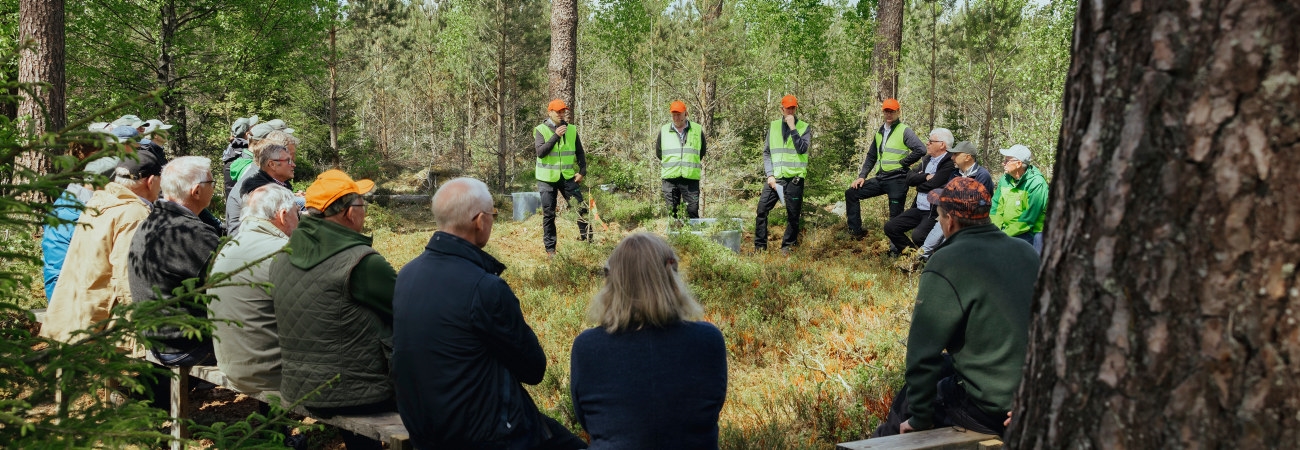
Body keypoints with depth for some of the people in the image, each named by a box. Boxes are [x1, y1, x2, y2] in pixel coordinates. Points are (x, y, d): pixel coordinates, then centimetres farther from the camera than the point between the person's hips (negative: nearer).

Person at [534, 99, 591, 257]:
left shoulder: (572, 129, 6)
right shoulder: (541, 130, -3)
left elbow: (579, 152, 11)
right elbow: (540, 152, -17)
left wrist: (582, 171, 1)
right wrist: (556, 136, -20)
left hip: (568, 177, 2)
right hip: (547, 178, -2)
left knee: (581, 208, -8)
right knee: (548, 215, 3)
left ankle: (586, 238, 2)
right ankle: (550, 248, 11)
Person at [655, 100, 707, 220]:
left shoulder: (698, 130, 6)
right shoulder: (663, 130, 9)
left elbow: (702, 151, 18)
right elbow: (658, 152, 20)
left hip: (691, 178, -1)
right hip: (670, 178, 1)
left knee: (693, 212, -5)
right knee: (672, 212, 3)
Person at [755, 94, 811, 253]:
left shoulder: (804, 127, 5)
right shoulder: (773, 126, 11)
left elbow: (802, 149, -11)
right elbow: (766, 152, 9)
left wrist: (792, 128, -13)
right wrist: (770, 175, -2)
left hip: (794, 178, -2)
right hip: (774, 177, 2)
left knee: (793, 215, 1)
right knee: (762, 210, -5)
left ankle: (787, 246, 13)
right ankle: (760, 246, 4)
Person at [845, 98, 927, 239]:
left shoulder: (904, 130, -6)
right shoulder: (880, 132, 15)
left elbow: (921, 149, -19)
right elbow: (871, 156, 21)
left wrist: (902, 163, -11)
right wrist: (862, 176, 11)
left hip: (897, 179, -7)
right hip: (880, 178, 7)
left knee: (895, 217, -5)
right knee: (851, 193, 7)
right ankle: (856, 231, 10)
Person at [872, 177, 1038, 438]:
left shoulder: (946, 264, -15)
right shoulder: (1026, 253, 5)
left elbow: (923, 351, -16)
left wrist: (919, 418, -6)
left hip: (991, 411, -7)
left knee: (906, 404, 16)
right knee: (944, 367, 26)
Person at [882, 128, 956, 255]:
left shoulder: (949, 164, -15)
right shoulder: (927, 159, 12)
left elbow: (932, 185, -21)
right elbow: (910, 178, 5)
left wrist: (918, 182, -1)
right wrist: (925, 177, -12)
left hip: (934, 213, -8)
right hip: (918, 209, 8)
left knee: (918, 236, -30)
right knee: (890, 227, 0)